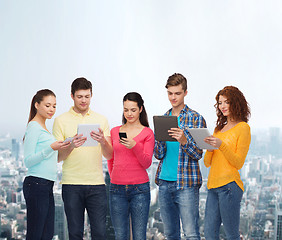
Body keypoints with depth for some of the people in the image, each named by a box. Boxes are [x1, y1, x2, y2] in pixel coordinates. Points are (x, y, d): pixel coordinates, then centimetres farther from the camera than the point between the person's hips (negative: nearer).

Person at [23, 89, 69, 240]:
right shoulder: (34, 127, -8)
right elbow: (28, 161, -15)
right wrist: (51, 148, -22)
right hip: (36, 184, -9)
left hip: (47, 186, 9)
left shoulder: (43, 128, 20)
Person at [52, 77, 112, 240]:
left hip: (97, 184, 1)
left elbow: (109, 155, 5)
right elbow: (57, 157, 1)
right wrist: (71, 146, -18)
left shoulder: (101, 120, 11)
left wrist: (103, 141, -17)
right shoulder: (61, 121, 5)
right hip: (71, 185, -1)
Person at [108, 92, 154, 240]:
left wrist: (135, 146, -20)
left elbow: (147, 163, -6)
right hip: (117, 189, 3)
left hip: (139, 189, -2)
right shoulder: (114, 131, 12)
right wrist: (115, 178, 14)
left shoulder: (147, 133, 2)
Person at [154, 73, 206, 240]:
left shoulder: (196, 119, -2)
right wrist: (160, 139, -13)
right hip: (164, 182, 5)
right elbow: (159, 155, 8)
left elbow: (198, 154, -7)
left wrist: (184, 140, -26)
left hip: (186, 183, -5)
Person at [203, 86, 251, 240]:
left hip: (229, 185, -7)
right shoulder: (219, 128, 20)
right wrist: (209, 146, -2)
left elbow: (238, 163, -7)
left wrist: (221, 145, -18)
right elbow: (207, 163, 17)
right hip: (213, 186, 7)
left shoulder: (243, 127, -1)